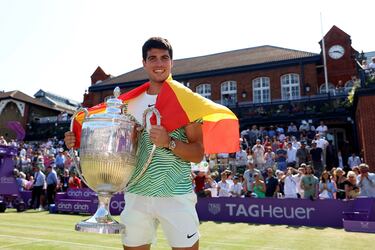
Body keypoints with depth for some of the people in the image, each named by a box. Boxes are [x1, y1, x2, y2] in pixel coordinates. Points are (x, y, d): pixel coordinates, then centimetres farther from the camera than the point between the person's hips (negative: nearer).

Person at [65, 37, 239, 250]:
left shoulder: (186, 101, -4)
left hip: (177, 196, -3)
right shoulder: (130, 104, 8)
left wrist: (169, 143, -24)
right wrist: (78, 141, 3)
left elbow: (199, 154, -7)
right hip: (136, 195, 4)